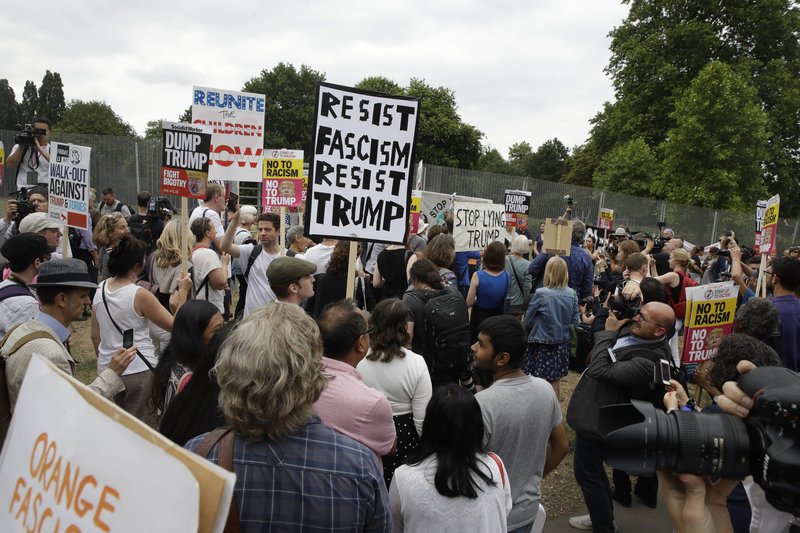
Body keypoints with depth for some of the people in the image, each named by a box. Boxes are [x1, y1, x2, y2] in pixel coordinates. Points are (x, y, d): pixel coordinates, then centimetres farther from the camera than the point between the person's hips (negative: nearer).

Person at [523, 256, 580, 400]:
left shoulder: (540, 294, -17)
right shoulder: (572, 294, -6)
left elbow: (528, 321, -7)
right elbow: (575, 321, 2)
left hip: (541, 345, -4)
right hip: (562, 345, 4)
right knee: (555, 381, 16)